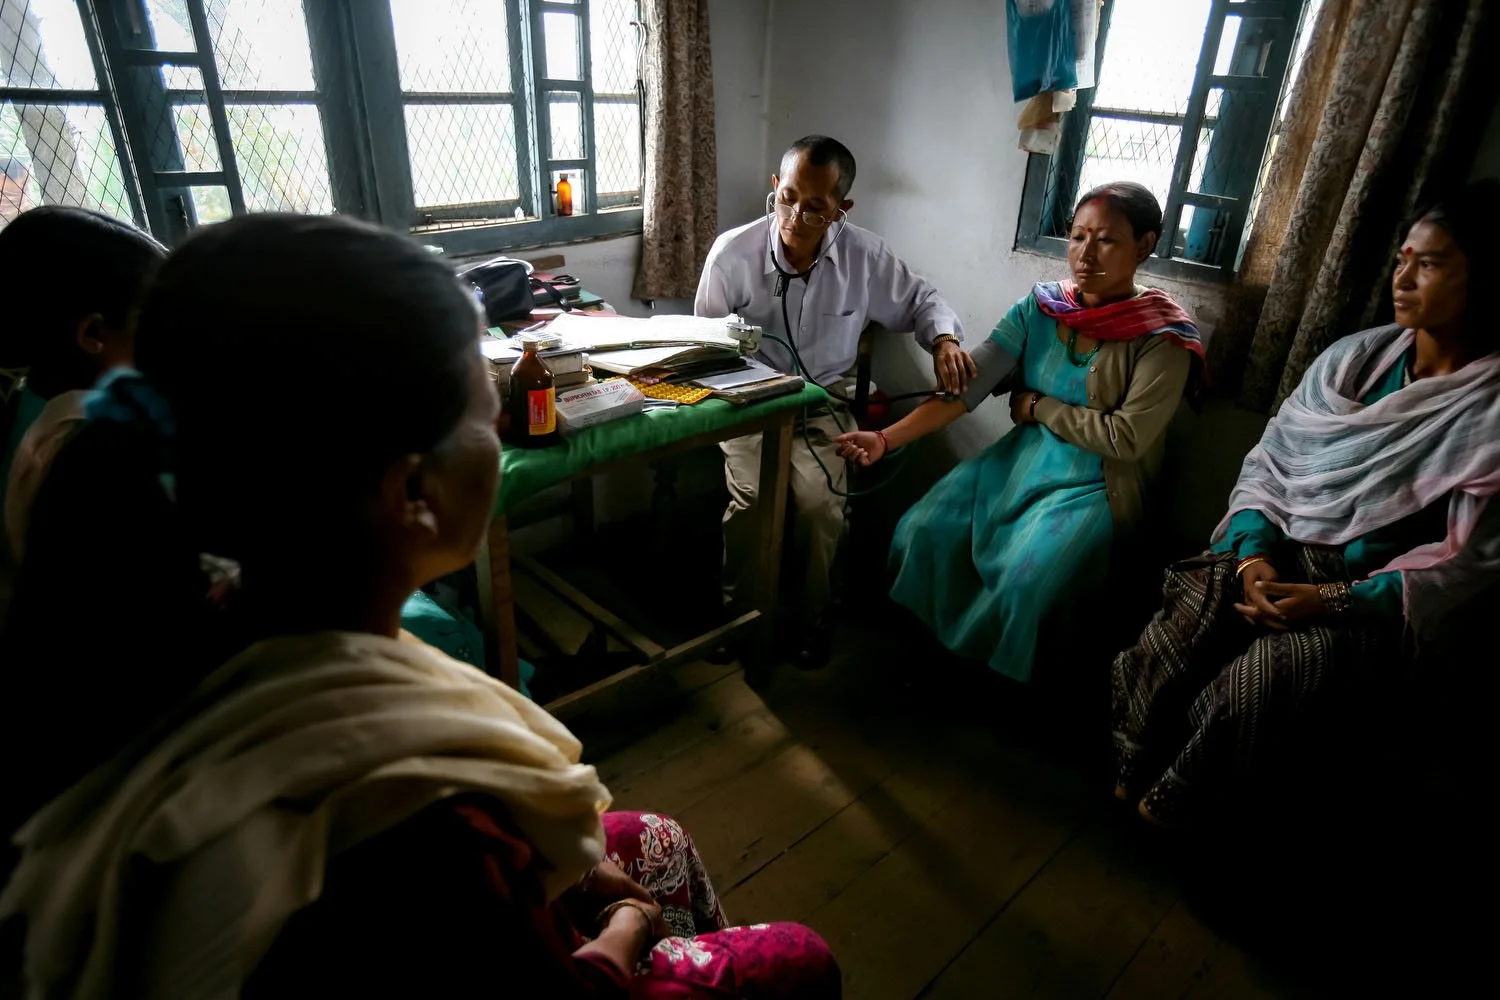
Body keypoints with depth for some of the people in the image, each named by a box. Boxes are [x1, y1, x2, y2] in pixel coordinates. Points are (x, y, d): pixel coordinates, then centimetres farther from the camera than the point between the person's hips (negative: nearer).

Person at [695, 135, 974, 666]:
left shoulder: (865, 254, -6)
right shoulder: (732, 252, -9)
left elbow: (920, 299, 10)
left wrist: (945, 338, -11)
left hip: (822, 402, 1)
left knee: (821, 503, -23)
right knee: (751, 498, -25)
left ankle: (812, 616, 3)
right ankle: (737, 611, 1)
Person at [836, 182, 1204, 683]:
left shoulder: (1164, 339, -13)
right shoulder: (1039, 308, -2)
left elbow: (1125, 438, -17)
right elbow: (967, 384, -10)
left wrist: (1037, 406, -10)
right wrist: (887, 438, -21)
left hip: (1095, 483, -4)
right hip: (1025, 456, 5)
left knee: (1021, 581, -26)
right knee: (922, 531, -11)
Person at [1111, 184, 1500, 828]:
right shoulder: (1353, 357, 8)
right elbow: (1266, 461, 7)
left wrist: (1335, 602, -19)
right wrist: (1253, 552, -11)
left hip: (1373, 596, -3)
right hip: (1279, 552, 3)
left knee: (1263, 677, -30)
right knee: (1178, 631, -27)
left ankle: (1169, 806, -3)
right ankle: (1129, 773, -4)